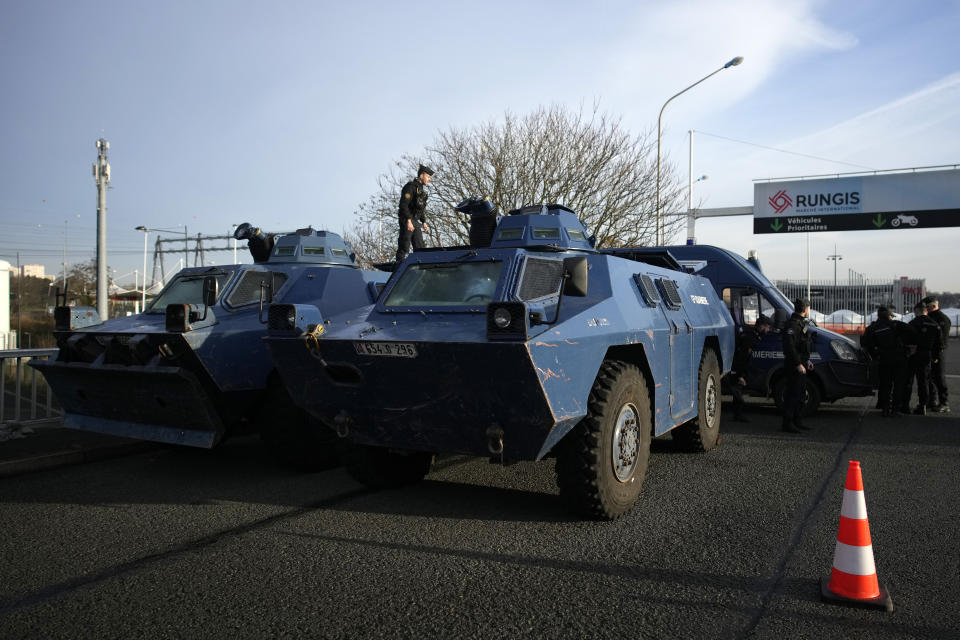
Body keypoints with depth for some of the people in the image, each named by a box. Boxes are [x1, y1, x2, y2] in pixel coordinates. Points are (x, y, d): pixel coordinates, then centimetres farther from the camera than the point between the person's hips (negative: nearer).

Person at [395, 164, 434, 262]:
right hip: (407, 220, -9)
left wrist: (424, 222, 17)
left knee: (419, 247, 7)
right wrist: (408, 220, -25)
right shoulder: (410, 186, -10)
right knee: (404, 247, -8)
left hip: (416, 222, 9)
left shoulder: (422, 189, 18)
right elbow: (403, 205, -19)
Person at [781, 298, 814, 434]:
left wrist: (807, 360, 18)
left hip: (801, 365, 11)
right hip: (794, 366, -11)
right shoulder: (793, 323, -16)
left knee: (799, 394, 15)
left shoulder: (801, 322, 18)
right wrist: (798, 364, -24)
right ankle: (787, 423, -5)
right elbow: (789, 346, -23)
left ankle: (796, 421, 24)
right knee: (792, 394, -8)